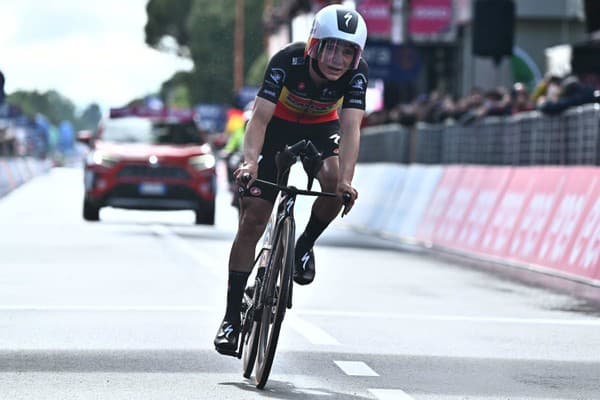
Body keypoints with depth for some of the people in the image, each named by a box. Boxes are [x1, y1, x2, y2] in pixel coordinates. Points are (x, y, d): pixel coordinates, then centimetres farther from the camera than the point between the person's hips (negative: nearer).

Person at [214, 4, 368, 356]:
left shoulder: (357, 73, -28)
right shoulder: (288, 61, -33)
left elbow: (350, 127, -36)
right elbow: (260, 117, -38)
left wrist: (347, 180, -50)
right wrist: (250, 161, -55)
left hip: (320, 128, 2)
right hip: (278, 125, -2)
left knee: (334, 185, -30)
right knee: (253, 220, -8)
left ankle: (305, 244, 1)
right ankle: (232, 316, -1)